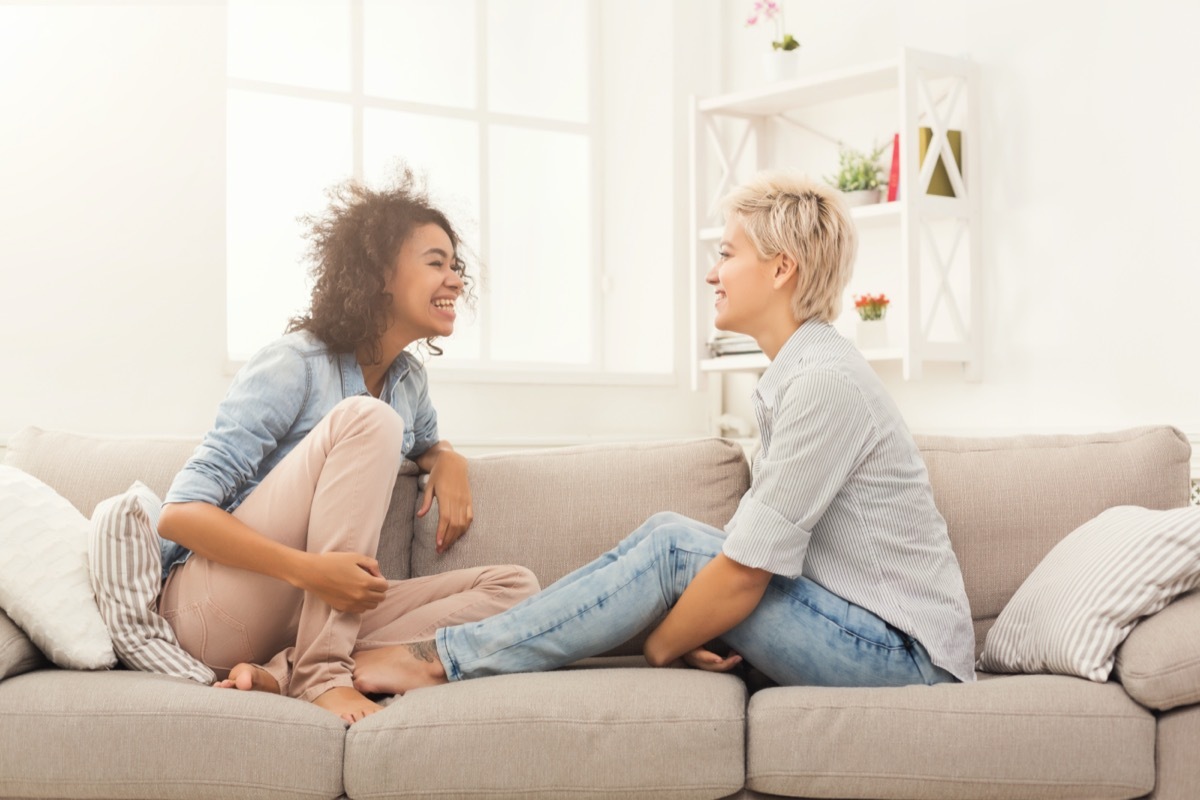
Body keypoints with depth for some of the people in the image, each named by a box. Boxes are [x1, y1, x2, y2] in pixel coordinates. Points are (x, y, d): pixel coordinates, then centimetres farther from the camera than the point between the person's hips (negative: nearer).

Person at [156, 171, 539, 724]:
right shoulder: (294, 366, -13)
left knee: (514, 587, -11)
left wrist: (448, 462, 6)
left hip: (313, 613, 7)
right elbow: (179, 514, -18)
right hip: (213, 608, -7)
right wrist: (308, 569, -32)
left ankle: (284, 672, -22)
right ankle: (320, 673, -25)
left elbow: (426, 442, 33)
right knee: (365, 419, -24)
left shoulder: (408, 381, 8)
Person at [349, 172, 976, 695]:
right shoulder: (794, 375, 12)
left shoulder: (825, 379, -20)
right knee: (675, 543, -2)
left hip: (902, 651, -9)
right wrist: (682, 629, -5)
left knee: (674, 546, -16)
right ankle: (455, 651, -1)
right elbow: (750, 543, 10)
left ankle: (448, 658, -8)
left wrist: (660, 645, -7)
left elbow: (746, 571, -22)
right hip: (864, 630, 9)